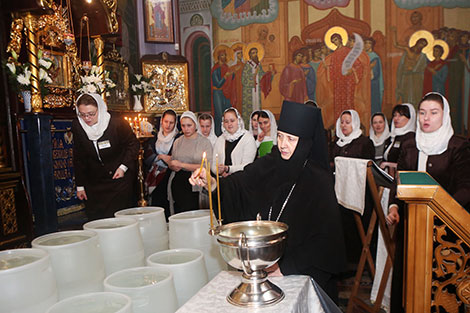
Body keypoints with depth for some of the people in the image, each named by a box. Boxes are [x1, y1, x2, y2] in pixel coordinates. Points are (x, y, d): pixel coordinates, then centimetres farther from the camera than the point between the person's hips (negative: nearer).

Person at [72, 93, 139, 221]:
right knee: (94, 218, 6)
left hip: (119, 178, -3)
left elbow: (133, 144, -2)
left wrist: (124, 167, -14)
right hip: (93, 184, 3)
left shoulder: (118, 123, -17)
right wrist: (80, 185, 6)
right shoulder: (77, 126, -7)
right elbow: (78, 158, 4)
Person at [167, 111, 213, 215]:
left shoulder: (205, 142, 0)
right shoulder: (178, 142, 14)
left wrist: (181, 165, -7)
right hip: (177, 183, 3)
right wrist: (174, 166, -5)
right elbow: (171, 164, 21)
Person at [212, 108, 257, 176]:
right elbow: (214, 165, 12)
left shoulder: (248, 138, 3)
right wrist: (220, 171, -8)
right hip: (223, 179, 3)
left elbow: (246, 166, -6)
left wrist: (227, 169, -17)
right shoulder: (220, 140, 16)